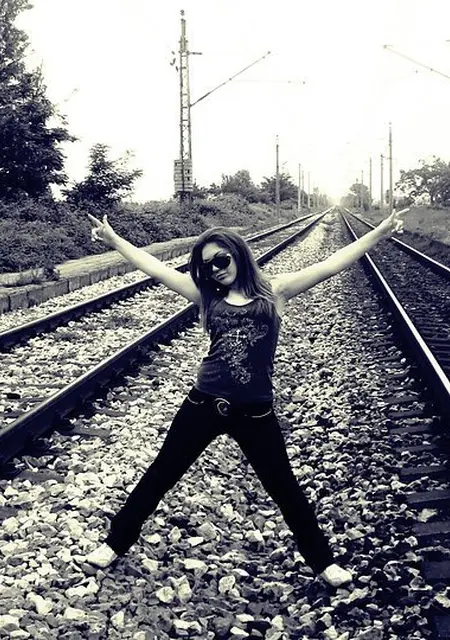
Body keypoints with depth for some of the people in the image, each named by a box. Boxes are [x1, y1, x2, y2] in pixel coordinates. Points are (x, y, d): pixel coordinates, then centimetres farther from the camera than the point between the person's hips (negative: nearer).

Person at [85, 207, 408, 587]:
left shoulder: (273, 292, -2)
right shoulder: (207, 296, 3)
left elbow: (329, 266, -7)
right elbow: (155, 268, 3)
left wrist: (379, 233, -13)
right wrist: (113, 240, 2)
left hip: (255, 411, -2)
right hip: (205, 403, 2)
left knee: (284, 488, 10)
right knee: (161, 474, 12)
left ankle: (322, 560, 29)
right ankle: (117, 542, 30)